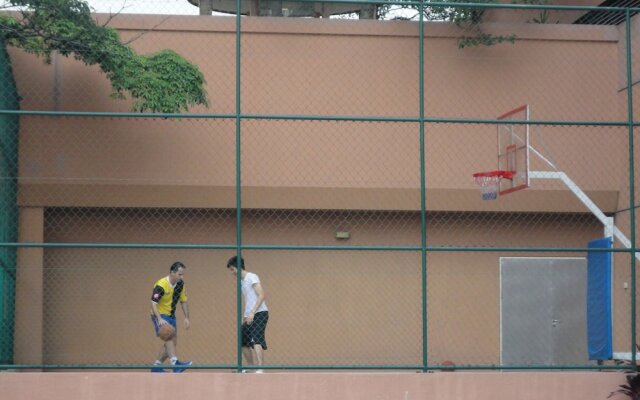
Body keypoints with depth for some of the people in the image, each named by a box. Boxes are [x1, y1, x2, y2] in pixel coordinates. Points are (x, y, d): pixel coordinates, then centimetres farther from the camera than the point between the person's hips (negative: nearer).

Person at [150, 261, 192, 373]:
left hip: (170, 316, 8)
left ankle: (156, 366, 16)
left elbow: (183, 301, 10)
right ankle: (175, 363, -38)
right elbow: (153, 303, -27)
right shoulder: (161, 285, -23)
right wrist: (160, 319, -38)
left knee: (173, 342, 5)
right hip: (159, 315, -8)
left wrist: (186, 318, 2)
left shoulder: (180, 284, -1)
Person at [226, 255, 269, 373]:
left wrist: (252, 313, -21)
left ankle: (260, 369, -29)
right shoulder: (241, 282, 19)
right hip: (249, 316, 9)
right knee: (243, 343, 10)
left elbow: (261, 296, -15)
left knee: (256, 341, -21)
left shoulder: (251, 277, -7)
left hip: (259, 313, -9)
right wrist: (244, 316, 15)